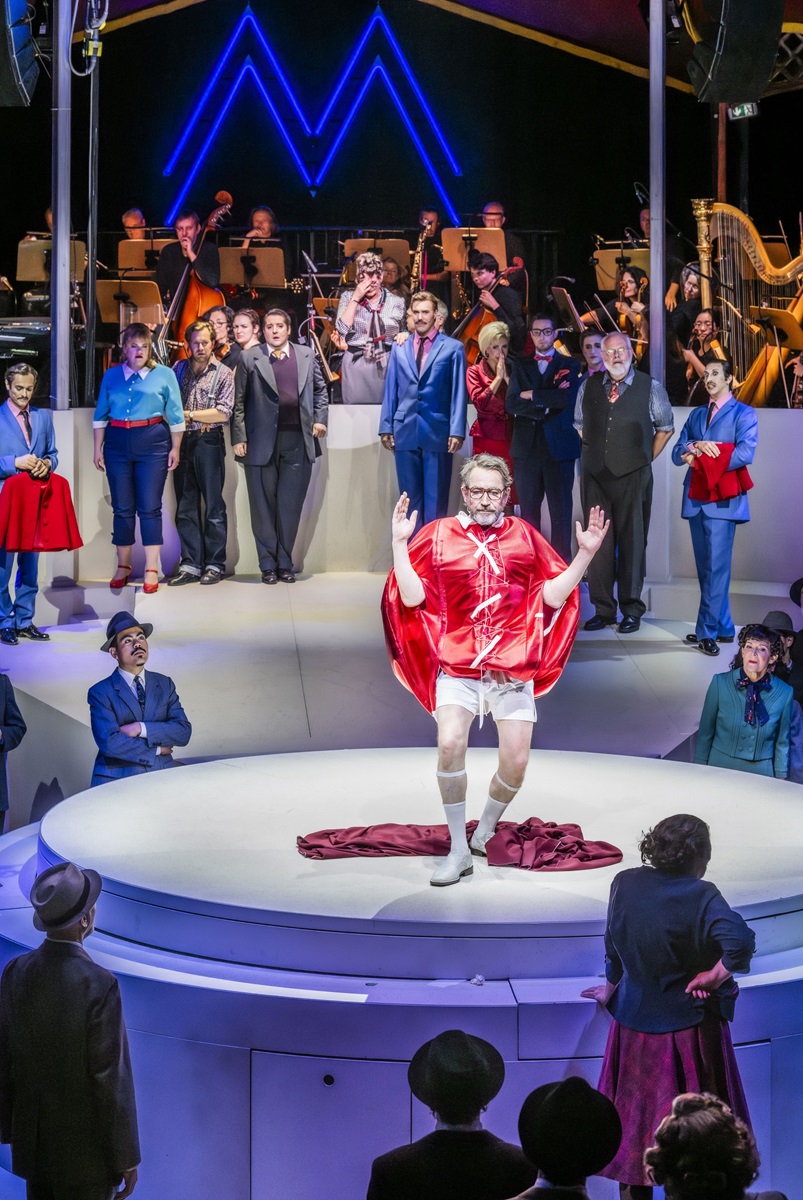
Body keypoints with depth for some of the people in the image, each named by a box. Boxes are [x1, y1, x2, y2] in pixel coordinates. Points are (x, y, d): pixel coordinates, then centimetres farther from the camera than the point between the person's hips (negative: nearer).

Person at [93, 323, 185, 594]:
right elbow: (101, 415, 12)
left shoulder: (164, 375, 4)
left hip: (152, 442, -2)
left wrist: (175, 448, 1)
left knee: (149, 508, -4)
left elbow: (175, 415, 5)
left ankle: (152, 570, 2)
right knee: (122, 508, 5)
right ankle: (123, 566, 15)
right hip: (118, 443, 2)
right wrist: (98, 448, 8)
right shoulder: (112, 376, 10)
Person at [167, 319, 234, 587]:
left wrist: (189, 415, -8)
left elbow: (224, 413, -7)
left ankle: (215, 565, 5)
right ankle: (190, 565, 8)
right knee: (185, 507, 4)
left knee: (213, 506, -1)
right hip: (182, 442, 4)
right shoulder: (179, 368, 12)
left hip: (208, 442, -4)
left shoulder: (223, 374, 1)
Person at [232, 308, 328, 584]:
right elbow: (238, 402, 2)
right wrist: (238, 438, -5)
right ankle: (268, 564, 10)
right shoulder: (250, 359, 4)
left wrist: (320, 419, 6)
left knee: (291, 506, 4)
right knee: (263, 505, 3)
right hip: (261, 443, -2)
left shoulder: (307, 356, 11)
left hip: (298, 442, 2)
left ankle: (285, 563, 13)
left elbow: (320, 390, 20)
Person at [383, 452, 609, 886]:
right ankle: (458, 850, -6)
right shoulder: (438, 535, 5)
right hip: (457, 667, -1)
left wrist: (585, 554, -2)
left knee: (516, 761, -3)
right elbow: (412, 598, -3)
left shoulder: (525, 536, 9)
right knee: (450, 744, -22)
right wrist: (399, 543, -10)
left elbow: (553, 595, 7)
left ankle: (486, 831, 27)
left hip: (513, 668, 2)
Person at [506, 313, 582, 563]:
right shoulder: (520, 366, 15)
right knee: (528, 511, 3)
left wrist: (532, 396, -4)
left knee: (560, 511, -4)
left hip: (558, 447, -2)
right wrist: (546, 404, -9)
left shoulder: (570, 365, 8)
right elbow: (511, 403, 1)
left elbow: (567, 398, -11)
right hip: (527, 448, 2)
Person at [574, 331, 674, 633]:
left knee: (632, 542, -1)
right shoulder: (588, 387, 9)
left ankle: (632, 610, 6)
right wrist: (595, 454, 14)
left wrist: (646, 459, 8)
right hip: (595, 476, 3)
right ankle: (603, 609, 9)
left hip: (633, 477, -2)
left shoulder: (650, 387, 1)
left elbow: (666, 428, 12)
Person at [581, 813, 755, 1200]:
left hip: (634, 1024, 5)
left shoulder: (625, 883, -3)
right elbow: (741, 942, -35)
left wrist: (611, 988, 26)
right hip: (688, 1027, -5)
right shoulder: (700, 896, -20)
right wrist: (714, 976, -18)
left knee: (634, 1116, 18)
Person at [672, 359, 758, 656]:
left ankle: (707, 631, -9)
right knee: (705, 567, 8)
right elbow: (678, 454, 10)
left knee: (716, 566, -10)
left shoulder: (743, 414, 1)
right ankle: (723, 628, 16)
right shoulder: (696, 415, 18)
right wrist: (697, 445, -12)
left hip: (722, 500, -6)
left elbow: (744, 453, -13)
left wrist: (701, 457, -10)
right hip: (696, 498, 6)